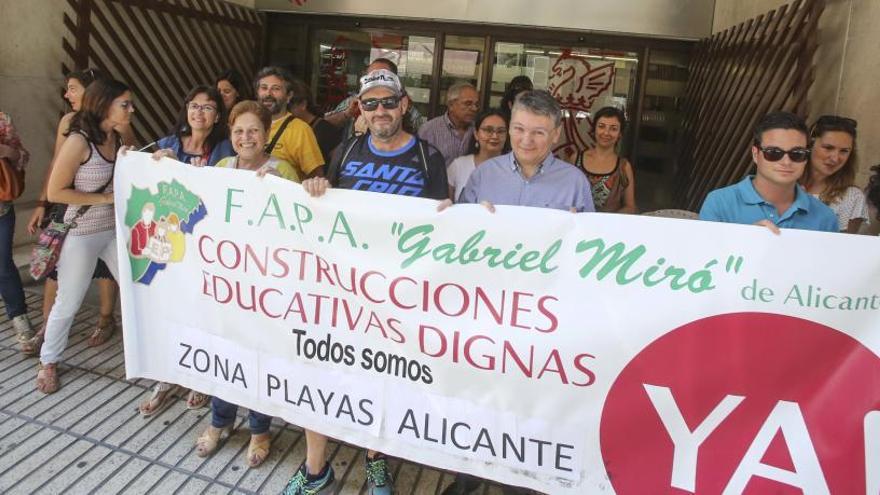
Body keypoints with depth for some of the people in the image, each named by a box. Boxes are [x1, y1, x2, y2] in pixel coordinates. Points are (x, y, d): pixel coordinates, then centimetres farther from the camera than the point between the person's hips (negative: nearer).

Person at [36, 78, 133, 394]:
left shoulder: (119, 139, 3)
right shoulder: (79, 141, -17)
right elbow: (55, 192, -17)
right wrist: (103, 198, -18)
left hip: (116, 231, 6)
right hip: (81, 234, -6)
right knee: (68, 303, 8)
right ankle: (48, 362, 29)